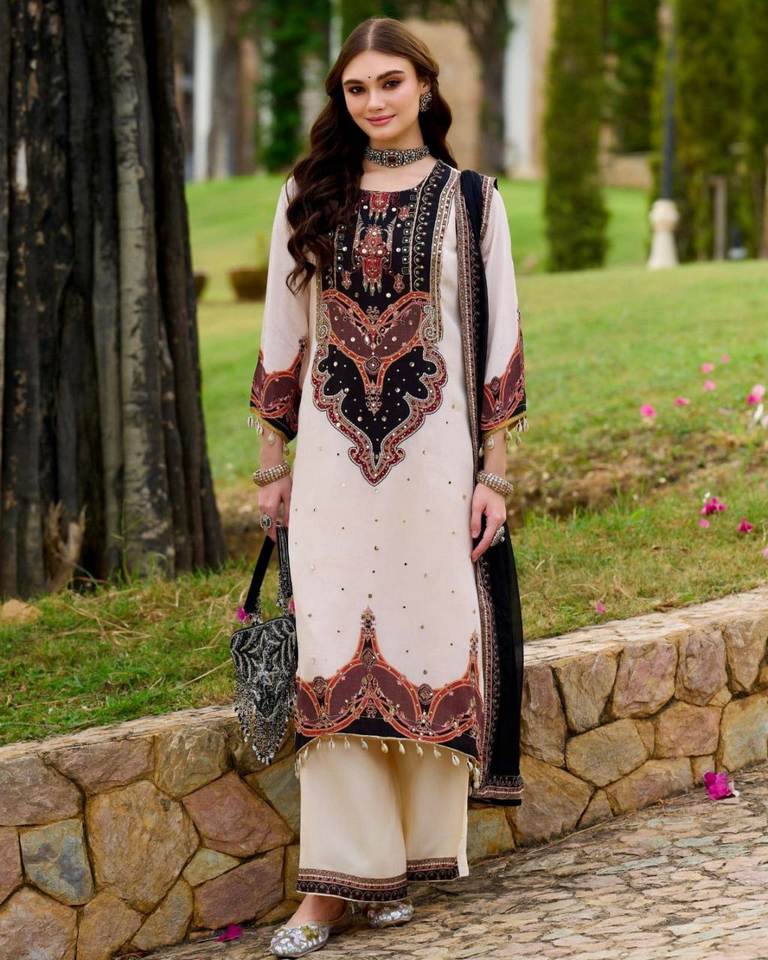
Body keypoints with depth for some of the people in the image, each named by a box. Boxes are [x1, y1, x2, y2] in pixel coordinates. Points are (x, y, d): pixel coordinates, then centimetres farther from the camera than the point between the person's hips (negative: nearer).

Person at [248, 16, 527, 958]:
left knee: (429, 640, 0)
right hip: (331, 454, 1)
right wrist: (271, 463, 9)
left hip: (434, 452, -1)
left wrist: (495, 475, -2)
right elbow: (281, 334, 11)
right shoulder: (308, 198, 8)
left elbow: (500, 344, 2)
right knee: (331, 657, -4)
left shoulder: (469, 201, 3)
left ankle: (409, 857, 14)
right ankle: (335, 883, -1)